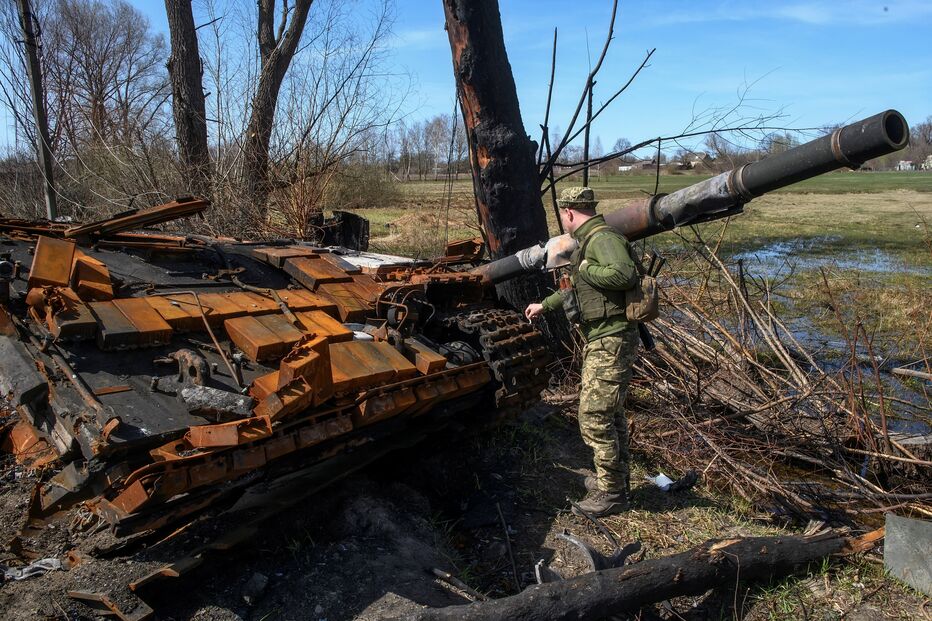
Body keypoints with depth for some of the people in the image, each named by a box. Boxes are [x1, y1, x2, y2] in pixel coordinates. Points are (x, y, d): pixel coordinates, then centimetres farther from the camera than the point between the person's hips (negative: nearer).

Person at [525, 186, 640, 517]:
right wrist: (544, 305, 39)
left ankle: (611, 493, 9)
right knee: (611, 414, 20)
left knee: (594, 418, -4)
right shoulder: (590, 240, 17)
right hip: (601, 340, 11)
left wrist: (584, 268, -19)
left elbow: (625, 275, -34)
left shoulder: (603, 238, -15)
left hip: (609, 343, -11)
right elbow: (577, 288, 30)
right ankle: (615, 478, 34)